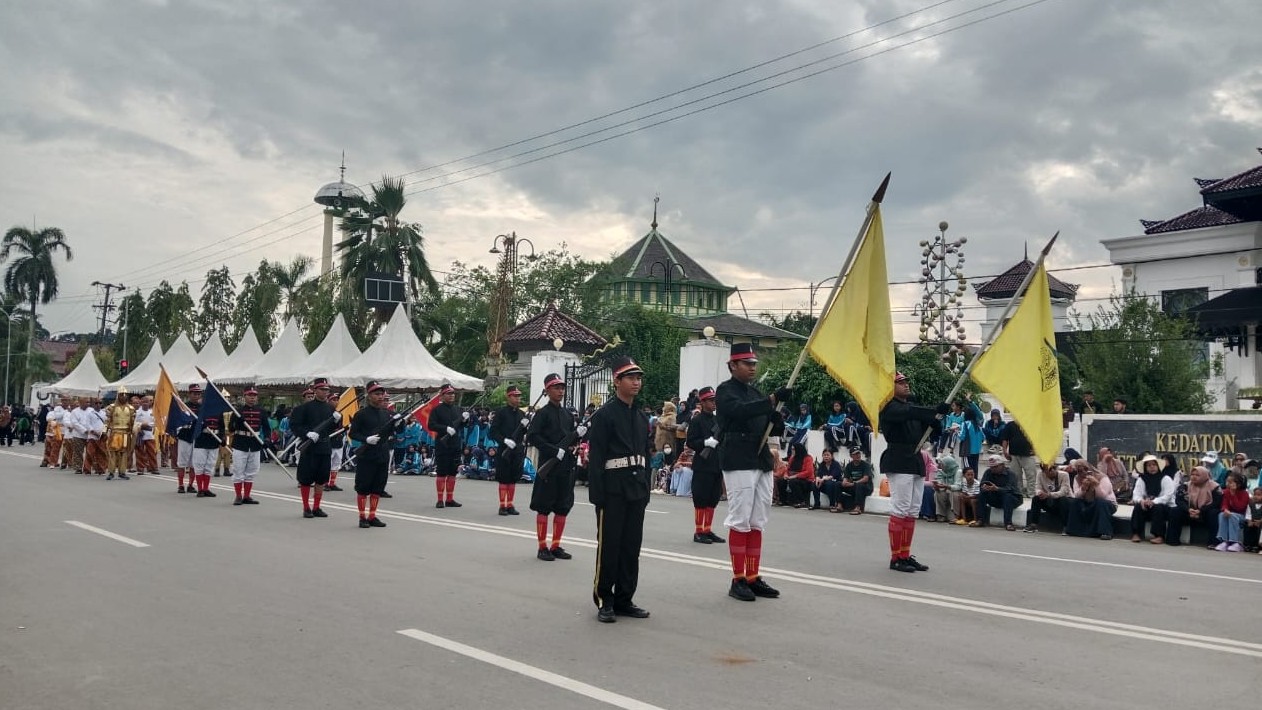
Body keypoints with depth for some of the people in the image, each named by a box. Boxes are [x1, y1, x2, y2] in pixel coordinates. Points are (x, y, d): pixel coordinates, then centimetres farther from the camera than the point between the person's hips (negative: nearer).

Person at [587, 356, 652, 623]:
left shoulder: (641, 418, 14)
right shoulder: (604, 415, -7)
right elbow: (595, 457, -11)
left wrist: (646, 490, 12)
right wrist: (597, 494, -15)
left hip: (637, 489, 6)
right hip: (613, 490, -6)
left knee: (631, 546, 9)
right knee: (609, 545, 0)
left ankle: (624, 599, 18)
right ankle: (604, 601, 10)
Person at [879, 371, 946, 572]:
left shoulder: (913, 408, 20)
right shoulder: (889, 407, -7)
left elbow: (933, 430, 15)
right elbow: (909, 413, -28)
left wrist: (936, 419, -7)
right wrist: (935, 412, -38)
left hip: (916, 462, 9)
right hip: (898, 463, -9)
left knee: (912, 512, 9)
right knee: (900, 510, -9)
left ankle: (905, 556, 15)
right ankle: (896, 558, -4)